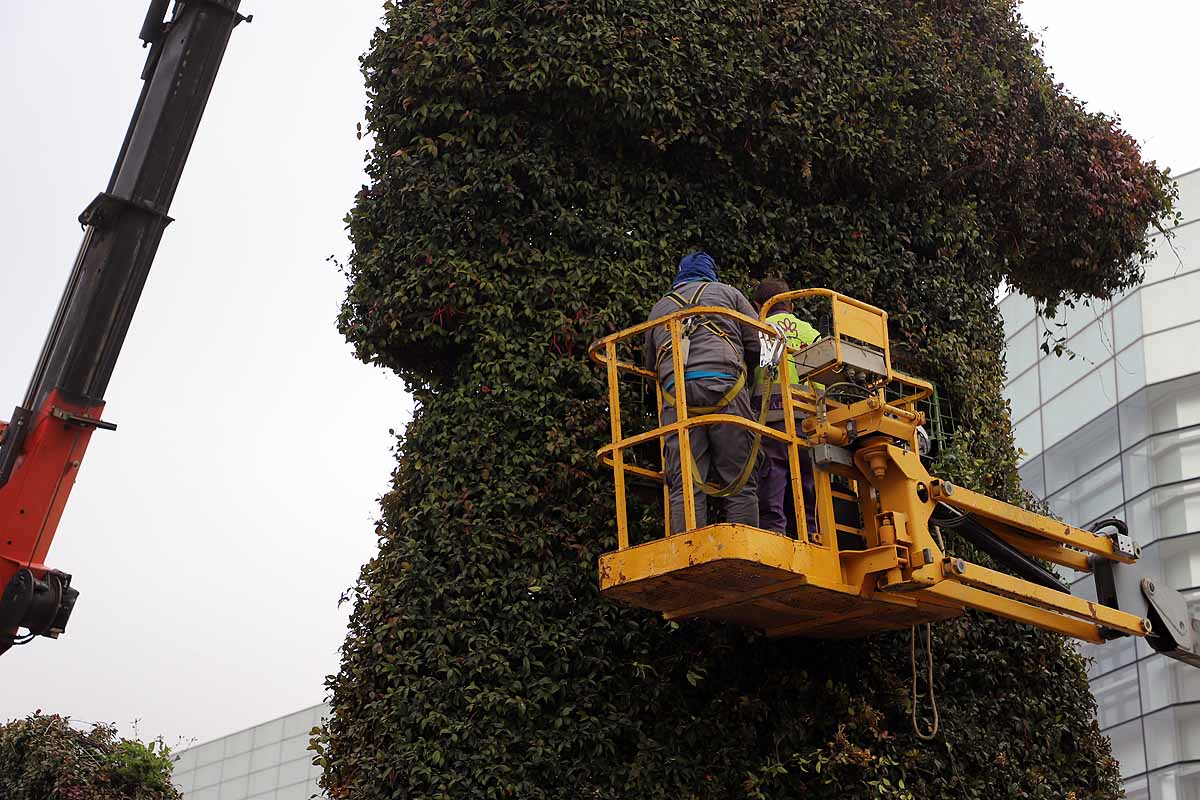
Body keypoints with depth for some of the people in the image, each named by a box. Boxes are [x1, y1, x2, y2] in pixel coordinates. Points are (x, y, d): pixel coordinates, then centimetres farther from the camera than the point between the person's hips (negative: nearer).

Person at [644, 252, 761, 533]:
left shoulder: (659, 308, 30)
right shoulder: (727, 293, 22)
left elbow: (650, 363, 30)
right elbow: (757, 346, 16)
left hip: (675, 391, 2)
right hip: (725, 385, -2)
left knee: (685, 484, -6)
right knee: (739, 483, -3)